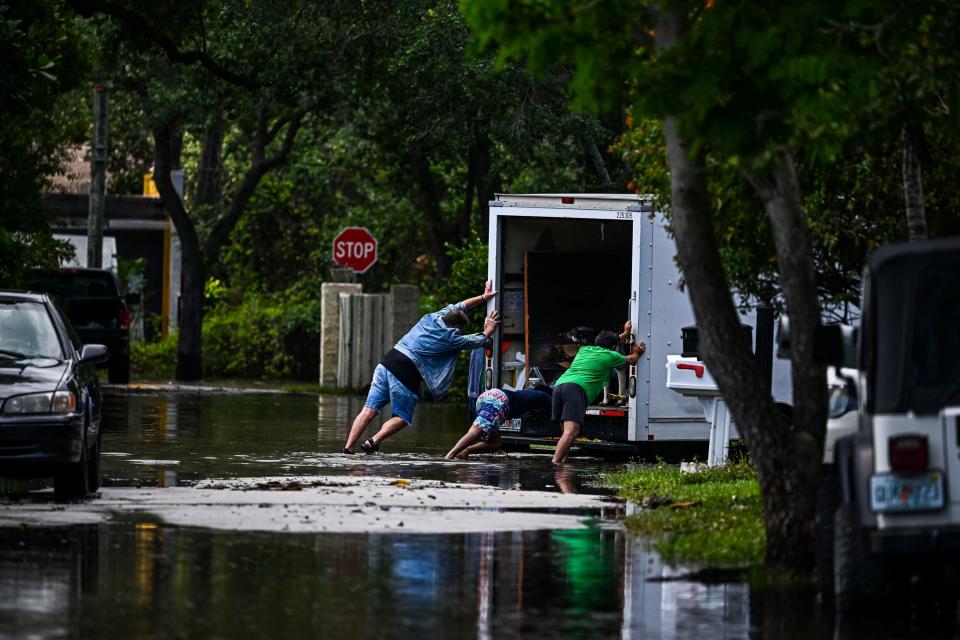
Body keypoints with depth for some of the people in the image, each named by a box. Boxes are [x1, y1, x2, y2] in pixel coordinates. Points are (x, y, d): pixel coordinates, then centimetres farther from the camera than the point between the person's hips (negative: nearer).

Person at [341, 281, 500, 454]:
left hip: (386, 363, 6)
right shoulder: (451, 337, 1)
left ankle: (348, 447, -9)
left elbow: (457, 307, 35)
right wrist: (488, 332, 36)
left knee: (369, 410, 1)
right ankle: (374, 441, -12)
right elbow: (477, 341, 16)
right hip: (406, 374, -6)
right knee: (402, 418, 8)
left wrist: (483, 297, 43)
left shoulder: (432, 318, 18)